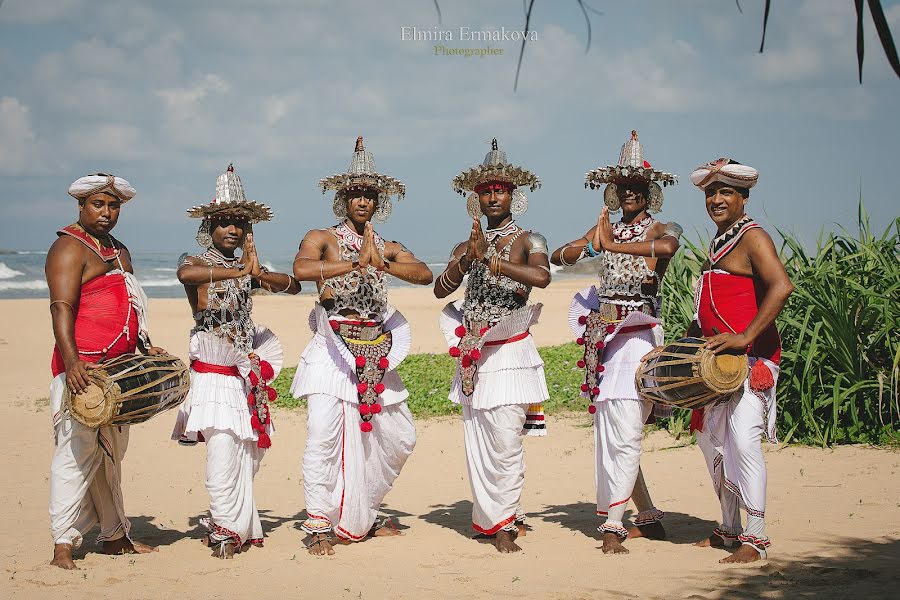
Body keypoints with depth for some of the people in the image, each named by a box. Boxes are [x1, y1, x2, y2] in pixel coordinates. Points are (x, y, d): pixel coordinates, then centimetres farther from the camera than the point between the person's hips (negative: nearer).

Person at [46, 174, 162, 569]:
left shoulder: (119, 252, 21)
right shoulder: (69, 248, -7)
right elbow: (61, 308, -18)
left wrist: (147, 348, 18)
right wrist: (72, 361, -30)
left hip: (119, 369, 9)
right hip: (83, 369, -9)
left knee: (111, 454, 13)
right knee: (79, 450, -11)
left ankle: (114, 536, 21)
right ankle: (63, 545, -10)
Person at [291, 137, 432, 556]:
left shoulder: (390, 249, 15)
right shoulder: (322, 238, 2)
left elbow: (425, 274, -5)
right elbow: (301, 269, -20)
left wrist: (380, 264, -19)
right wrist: (357, 263, -19)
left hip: (376, 354, 6)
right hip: (333, 349, -5)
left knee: (399, 436, 11)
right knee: (323, 435, -16)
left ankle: (362, 516, 27)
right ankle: (319, 525, -8)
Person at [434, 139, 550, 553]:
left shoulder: (528, 240, -1)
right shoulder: (467, 247, 14)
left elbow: (541, 277, -22)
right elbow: (440, 289, 0)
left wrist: (488, 259, -19)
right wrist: (470, 256, -15)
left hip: (510, 352, -5)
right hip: (473, 357, 5)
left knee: (505, 442, -9)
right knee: (476, 442, 7)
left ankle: (504, 526, -3)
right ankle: (487, 519, 17)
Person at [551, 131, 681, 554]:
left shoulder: (661, 229, 0)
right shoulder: (607, 229, 16)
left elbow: (668, 246, -25)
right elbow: (558, 257, 9)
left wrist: (614, 245, -28)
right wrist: (591, 246, -8)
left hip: (637, 334, -6)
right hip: (602, 336, 6)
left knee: (623, 433, -13)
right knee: (608, 431, 8)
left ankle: (613, 523, -11)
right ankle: (649, 518, 17)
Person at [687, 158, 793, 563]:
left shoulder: (752, 237, -10)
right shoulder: (719, 242, 18)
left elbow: (781, 286, -25)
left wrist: (744, 337, -27)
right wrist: (693, 336, 18)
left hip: (751, 358, -10)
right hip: (717, 359, 10)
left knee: (742, 439, -18)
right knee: (711, 439, 13)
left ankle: (756, 538, -13)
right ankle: (729, 528, 25)